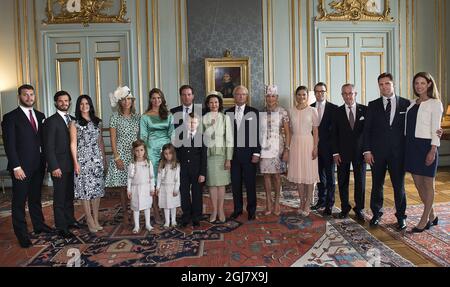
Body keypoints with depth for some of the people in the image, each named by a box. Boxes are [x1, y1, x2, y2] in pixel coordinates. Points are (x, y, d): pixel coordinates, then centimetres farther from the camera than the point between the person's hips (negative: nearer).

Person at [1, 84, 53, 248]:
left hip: (38, 166, 5)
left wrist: (45, 161, 5)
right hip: (21, 167, -5)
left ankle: (39, 225, 30)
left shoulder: (40, 116, 10)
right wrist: (16, 167, -15)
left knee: (36, 198, 17)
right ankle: (22, 234, 17)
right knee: (19, 201, 6)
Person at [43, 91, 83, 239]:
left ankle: (70, 220, 30)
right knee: (59, 197, 3)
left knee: (70, 194, 16)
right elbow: (48, 146, -11)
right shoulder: (51, 121, -8)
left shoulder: (73, 120, 11)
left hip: (72, 165, 6)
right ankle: (61, 227, 12)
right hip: (59, 166, -6)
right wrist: (54, 166, -16)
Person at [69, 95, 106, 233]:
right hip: (82, 158, -4)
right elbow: (73, 144, -3)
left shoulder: (97, 122, 12)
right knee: (85, 188, -2)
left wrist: (104, 158, 12)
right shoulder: (74, 123, 1)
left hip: (97, 158, 4)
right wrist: (75, 162, -9)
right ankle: (90, 221, 7)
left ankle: (96, 220, 14)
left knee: (97, 188, 5)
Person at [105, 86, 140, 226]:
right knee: (123, 186, 4)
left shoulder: (137, 116, 8)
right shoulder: (115, 117, -1)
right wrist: (117, 157, -9)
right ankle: (125, 214, 14)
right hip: (121, 155, -2)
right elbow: (113, 139, -3)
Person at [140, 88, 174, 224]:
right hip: (152, 150, -2)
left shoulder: (168, 115, 12)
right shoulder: (145, 117, 6)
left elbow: (172, 134, 11)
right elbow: (143, 136, 4)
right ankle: (156, 212, 6)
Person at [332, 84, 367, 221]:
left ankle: (359, 209, 19)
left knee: (360, 181, 6)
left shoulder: (364, 110, 1)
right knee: (343, 181, 6)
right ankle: (345, 207, 20)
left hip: (360, 151, 0)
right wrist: (335, 153, -4)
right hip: (343, 152, 1)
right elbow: (334, 134, 2)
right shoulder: (337, 112, 2)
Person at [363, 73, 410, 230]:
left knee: (399, 185, 7)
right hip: (377, 152, 1)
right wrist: (367, 150, -4)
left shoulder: (406, 104, 4)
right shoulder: (373, 105, 5)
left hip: (398, 152, 0)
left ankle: (401, 216, 22)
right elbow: (367, 129, 2)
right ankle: (376, 214, 23)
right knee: (377, 185, 9)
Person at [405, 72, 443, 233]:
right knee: (418, 183, 11)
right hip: (411, 146, 7)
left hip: (425, 146, -6)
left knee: (428, 183, 4)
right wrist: (406, 145, 9)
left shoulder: (435, 103, -4)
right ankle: (432, 216, 27)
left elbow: (436, 129, -10)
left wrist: (432, 151, -16)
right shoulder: (412, 104, 13)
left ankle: (425, 220, 14)